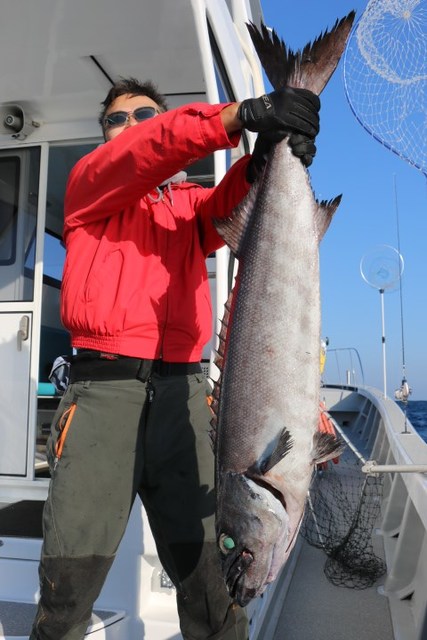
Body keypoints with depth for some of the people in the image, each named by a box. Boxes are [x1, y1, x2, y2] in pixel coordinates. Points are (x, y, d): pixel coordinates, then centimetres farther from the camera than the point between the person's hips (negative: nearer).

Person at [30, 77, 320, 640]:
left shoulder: (190, 202, 20)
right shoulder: (87, 182, 14)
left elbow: (231, 203, -2)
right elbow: (136, 156, -8)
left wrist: (270, 155, -24)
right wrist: (237, 115, -21)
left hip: (181, 389, 2)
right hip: (103, 385, -1)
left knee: (207, 567, 3)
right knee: (70, 575, 2)